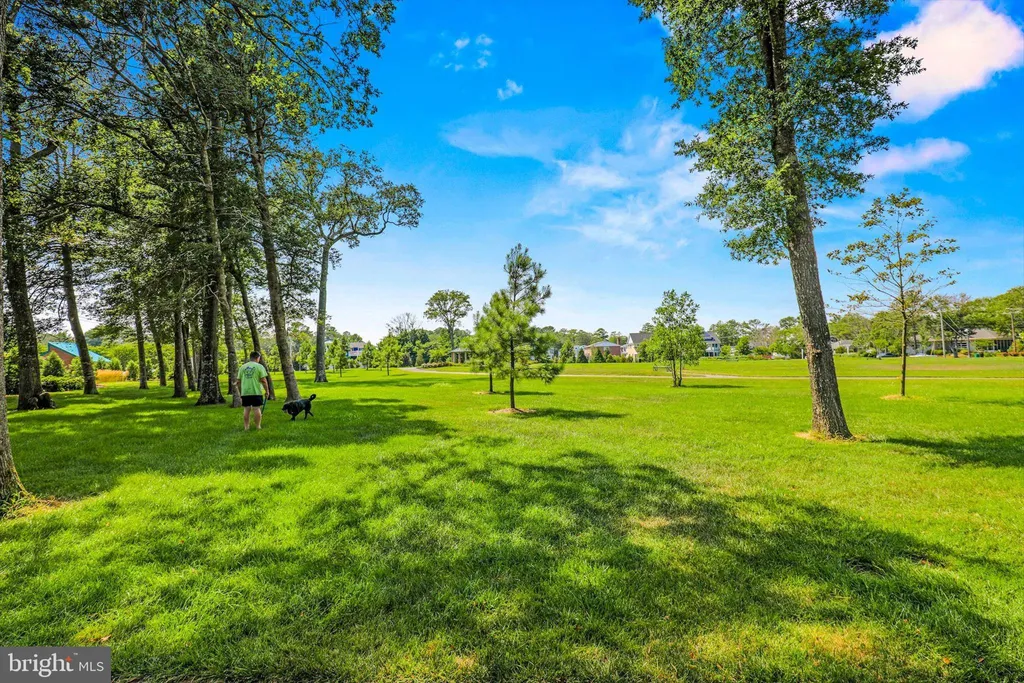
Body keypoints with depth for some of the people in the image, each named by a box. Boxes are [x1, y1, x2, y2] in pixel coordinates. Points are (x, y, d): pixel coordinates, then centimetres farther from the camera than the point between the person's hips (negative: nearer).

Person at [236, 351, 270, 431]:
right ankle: (258, 427, 4)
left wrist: (240, 391, 21)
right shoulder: (259, 366, -2)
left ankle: (246, 427, 12)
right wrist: (267, 391, 0)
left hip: (245, 392, 4)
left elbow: (239, 381, 12)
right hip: (256, 392, -4)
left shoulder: (242, 367, 12)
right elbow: (263, 380, -8)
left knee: (246, 409, 9)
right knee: (257, 409, 1)